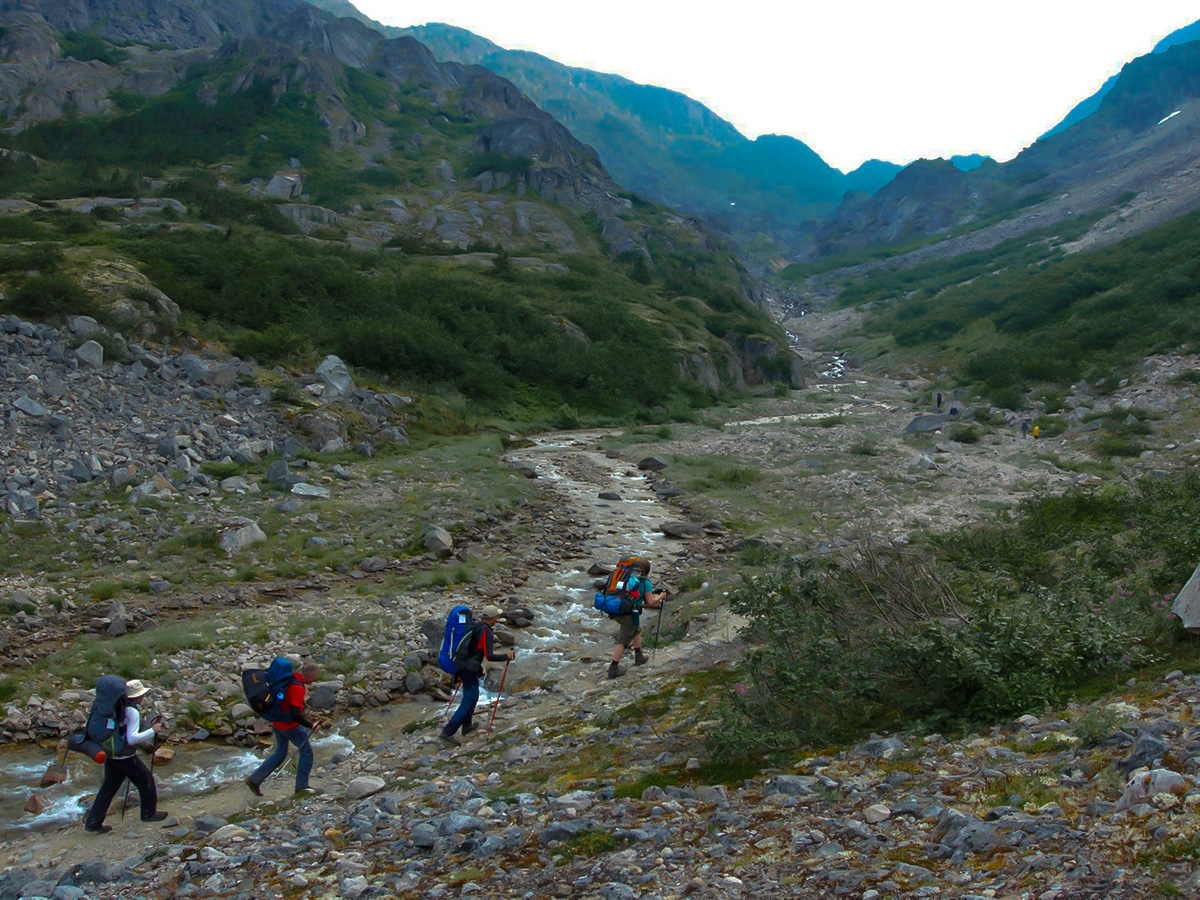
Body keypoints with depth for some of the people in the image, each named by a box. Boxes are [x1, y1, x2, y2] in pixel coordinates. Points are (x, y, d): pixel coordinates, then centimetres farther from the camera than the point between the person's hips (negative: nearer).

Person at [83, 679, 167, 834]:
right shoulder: (132, 711, -20)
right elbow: (132, 739, -25)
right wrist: (152, 731, -18)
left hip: (110, 755, 8)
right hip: (125, 757, -8)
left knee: (109, 787, 14)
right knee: (146, 780, 10)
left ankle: (93, 822, 13)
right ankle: (149, 813, 23)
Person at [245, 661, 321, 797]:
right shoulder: (297, 688, -26)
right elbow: (295, 715, -29)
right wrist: (310, 725, -18)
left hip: (277, 722, 9)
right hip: (289, 725, -9)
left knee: (280, 753, 21)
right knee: (306, 751, 6)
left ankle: (254, 779, 21)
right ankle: (301, 786, 12)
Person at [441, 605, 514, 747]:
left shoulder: (473, 626, 9)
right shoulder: (486, 632, -16)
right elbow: (489, 657, -22)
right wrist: (506, 656, -8)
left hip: (459, 664, 9)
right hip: (470, 669, -9)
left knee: (471, 695, 26)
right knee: (469, 702, -4)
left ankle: (466, 725, 37)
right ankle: (447, 732, -10)